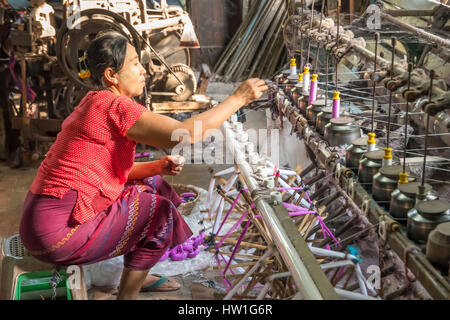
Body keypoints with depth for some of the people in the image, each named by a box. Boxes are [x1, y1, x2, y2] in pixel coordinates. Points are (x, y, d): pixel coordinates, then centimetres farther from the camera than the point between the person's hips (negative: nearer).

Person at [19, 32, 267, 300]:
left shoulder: (96, 103, 12)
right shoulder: (114, 107, -20)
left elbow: (116, 169, 16)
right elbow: (186, 133, -26)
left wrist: (159, 166, 0)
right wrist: (238, 99, -17)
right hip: (58, 230, -10)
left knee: (152, 184, 17)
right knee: (161, 212, -3)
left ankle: (137, 276, 30)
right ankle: (128, 294, 10)